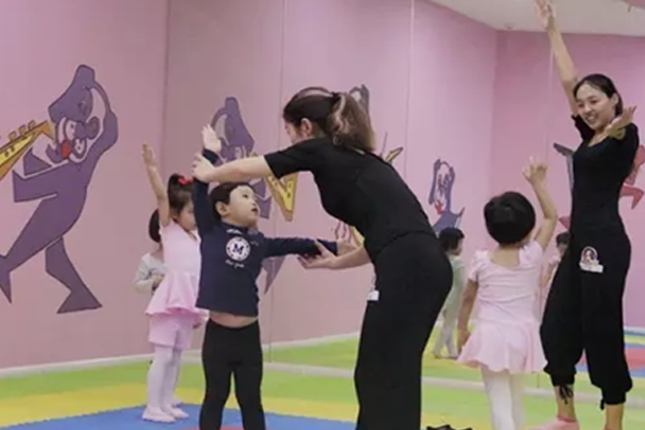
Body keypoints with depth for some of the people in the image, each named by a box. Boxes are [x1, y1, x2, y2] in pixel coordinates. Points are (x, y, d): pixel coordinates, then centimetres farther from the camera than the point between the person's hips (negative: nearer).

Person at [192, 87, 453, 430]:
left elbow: (246, 169, 17)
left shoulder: (318, 151, 6)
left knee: (383, 379, -2)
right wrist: (336, 262, 39)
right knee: (389, 375, 17)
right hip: (429, 266, 8)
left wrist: (208, 173, 37)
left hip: (407, 271, -8)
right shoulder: (357, 159, 27)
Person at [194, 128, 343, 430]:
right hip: (218, 333, -3)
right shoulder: (211, 233, -2)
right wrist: (210, 153, -7)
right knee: (215, 397, 10)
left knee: (251, 401, 12)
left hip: (248, 334, 3)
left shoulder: (259, 242, 9)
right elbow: (200, 190, -9)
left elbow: (296, 245, 12)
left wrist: (335, 248, 9)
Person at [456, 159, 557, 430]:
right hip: (522, 336, 2)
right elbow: (551, 217, 7)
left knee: (499, 400, -7)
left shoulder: (482, 261, -2)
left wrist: (462, 331, 22)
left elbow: (467, 299, 8)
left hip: (491, 336, -2)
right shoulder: (532, 257, -2)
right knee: (515, 397, 21)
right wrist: (538, 183, 12)